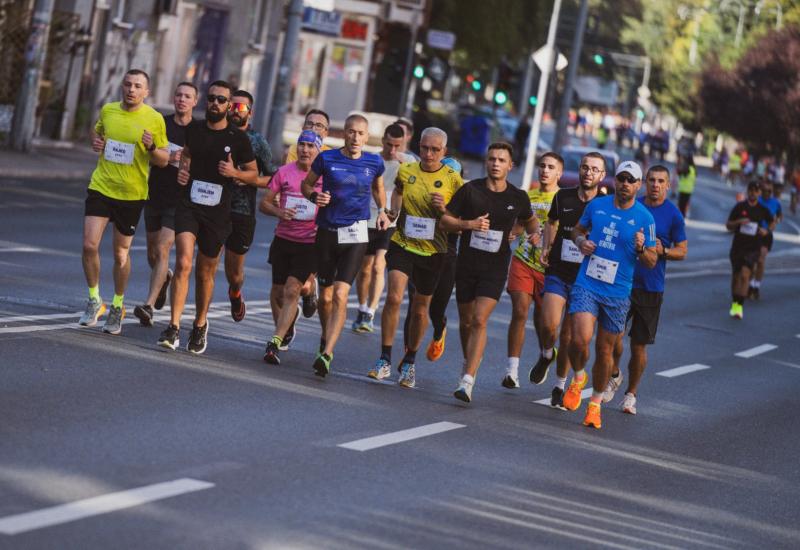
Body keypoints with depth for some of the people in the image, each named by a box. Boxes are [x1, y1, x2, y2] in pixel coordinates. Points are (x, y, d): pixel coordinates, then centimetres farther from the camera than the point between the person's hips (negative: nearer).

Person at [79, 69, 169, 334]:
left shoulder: (154, 119, -6)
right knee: (90, 245, -10)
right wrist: (95, 142, 1)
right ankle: (94, 300, 9)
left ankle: (117, 306, 27)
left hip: (132, 194, -2)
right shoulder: (108, 110, 2)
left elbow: (164, 160, -1)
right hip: (101, 186, 2)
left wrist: (152, 147, -21)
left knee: (121, 254, 8)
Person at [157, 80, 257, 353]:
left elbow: (254, 173, 7)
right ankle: (174, 328, -19)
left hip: (217, 212, -1)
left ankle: (200, 325, 33)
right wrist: (183, 169, 7)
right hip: (189, 205, 1)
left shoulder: (238, 138, -2)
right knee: (183, 264, -17)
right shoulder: (194, 130, 5)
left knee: (205, 273, 11)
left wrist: (235, 173, -13)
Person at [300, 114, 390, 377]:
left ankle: (326, 354, -21)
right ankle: (326, 338, 40)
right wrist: (314, 196, -11)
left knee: (340, 294, -16)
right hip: (326, 232, 1)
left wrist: (382, 211, 5)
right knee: (325, 296, 11)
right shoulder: (326, 159, -3)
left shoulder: (374, 163, 1)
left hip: (356, 235, -1)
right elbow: (306, 184, 10)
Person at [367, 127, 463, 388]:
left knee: (420, 309, 10)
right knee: (394, 297, -18)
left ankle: (409, 363, 29)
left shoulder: (452, 179, -4)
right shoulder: (406, 171, 3)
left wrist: (443, 209, -18)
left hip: (433, 251, -1)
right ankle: (385, 360, -10)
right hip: (403, 244, 1)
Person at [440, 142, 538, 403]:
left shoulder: (518, 197, 0)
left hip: (495, 267, -2)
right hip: (466, 264, 2)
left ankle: (467, 381, -21)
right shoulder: (470, 190, -3)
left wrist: (534, 233, -1)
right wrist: (468, 224, -16)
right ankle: (470, 363, 39)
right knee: (466, 321, 12)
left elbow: (529, 219, 21)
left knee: (479, 320, -16)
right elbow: (446, 220, 1)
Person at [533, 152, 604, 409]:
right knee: (549, 324, -18)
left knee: (569, 336, 4)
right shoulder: (563, 198, 3)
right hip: (557, 272, 1)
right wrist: (545, 249, 9)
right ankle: (546, 355, 17)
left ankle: (560, 387, 21)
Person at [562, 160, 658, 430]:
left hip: (617, 293, 0)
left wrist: (641, 249, -21)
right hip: (586, 285, 0)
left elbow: (651, 261, 1)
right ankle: (578, 377, 13)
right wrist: (581, 241, -3)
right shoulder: (596, 205, 2)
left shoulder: (644, 218, -3)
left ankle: (595, 403, 28)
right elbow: (578, 229, 20)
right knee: (580, 339, -20)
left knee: (605, 350, 8)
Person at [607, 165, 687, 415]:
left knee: (639, 345, 3)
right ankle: (614, 375, 21)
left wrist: (662, 250, -15)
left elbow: (682, 251, 3)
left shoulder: (673, 215, -2)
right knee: (613, 335, -9)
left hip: (651, 288, -1)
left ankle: (631, 393, 21)